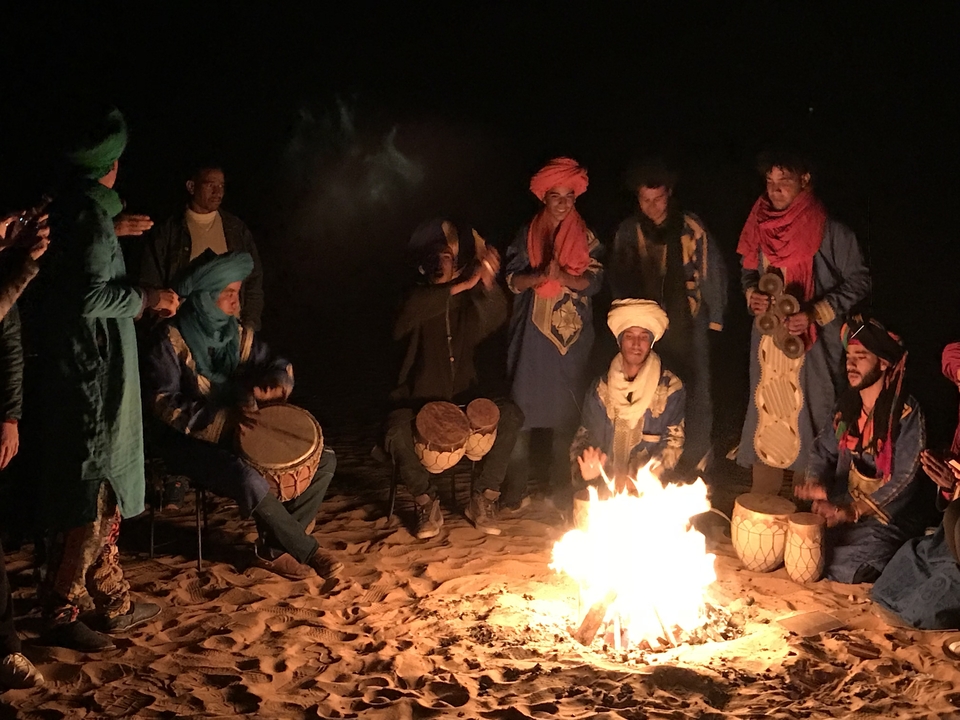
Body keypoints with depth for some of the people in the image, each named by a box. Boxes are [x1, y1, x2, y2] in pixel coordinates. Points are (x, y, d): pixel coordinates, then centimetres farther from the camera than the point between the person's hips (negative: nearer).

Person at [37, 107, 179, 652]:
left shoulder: (69, 207, 13)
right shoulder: (93, 213, -16)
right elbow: (91, 296, -24)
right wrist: (146, 298, -11)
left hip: (79, 375, 10)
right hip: (93, 377, -10)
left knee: (104, 501, 16)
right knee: (90, 502, -2)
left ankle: (115, 605, 25)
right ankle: (62, 616, 7)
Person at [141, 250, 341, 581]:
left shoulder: (238, 334, 6)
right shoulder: (170, 340, -14)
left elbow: (279, 367, 9)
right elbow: (162, 403, -20)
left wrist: (275, 384, -17)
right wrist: (221, 414, -32)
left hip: (235, 433, 7)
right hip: (186, 441, -7)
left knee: (323, 459, -4)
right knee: (250, 481, -35)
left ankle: (273, 549, -3)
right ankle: (306, 550, -11)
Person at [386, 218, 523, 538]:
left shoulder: (469, 299, 0)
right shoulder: (421, 296, -7)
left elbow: (495, 318, -21)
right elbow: (408, 316, -32)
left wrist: (488, 284, -40)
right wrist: (460, 286, -36)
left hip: (463, 392, 3)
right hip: (420, 396, -3)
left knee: (511, 415, -21)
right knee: (396, 433, -31)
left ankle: (484, 499, -9)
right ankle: (427, 502, -7)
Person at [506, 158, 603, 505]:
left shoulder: (586, 238, 7)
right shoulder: (527, 235, 7)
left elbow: (594, 282, -2)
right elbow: (513, 280, 1)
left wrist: (561, 276, -19)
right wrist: (541, 275, -18)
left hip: (572, 333, 0)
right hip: (533, 332, 0)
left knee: (567, 410, -1)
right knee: (524, 403, -2)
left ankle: (561, 483, 7)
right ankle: (517, 480, 8)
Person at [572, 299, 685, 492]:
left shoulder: (671, 388, 0)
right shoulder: (601, 387, 7)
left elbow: (673, 441, -1)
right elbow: (584, 435, 9)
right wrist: (584, 469, -13)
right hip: (604, 486, 1)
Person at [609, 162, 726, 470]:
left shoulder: (692, 228, -5)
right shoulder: (628, 231, 2)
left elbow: (713, 273, 1)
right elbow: (617, 277, 14)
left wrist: (713, 317, 0)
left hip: (689, 323, -2)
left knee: (694, 395, -4)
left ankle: (695, 465, 9)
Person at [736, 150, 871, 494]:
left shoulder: (830, 232, -10)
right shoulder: (761, 227, 5)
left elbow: (858, 282, -6)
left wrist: (814, 314, -17)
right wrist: (752, 295, -3)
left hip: (813, 346, -5)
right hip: (768, 343, 5)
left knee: (807, 424, -2)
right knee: (766, 420, 10)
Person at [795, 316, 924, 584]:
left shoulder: (906, 414, -15)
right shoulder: (847, 403, 7)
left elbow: (902, 479, -19)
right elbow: (824, 449, 8)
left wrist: (854, 510, -29)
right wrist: (815, 484, -15)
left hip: (884, 519, -6)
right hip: (839, 509, 6)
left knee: (840, 568, -28)